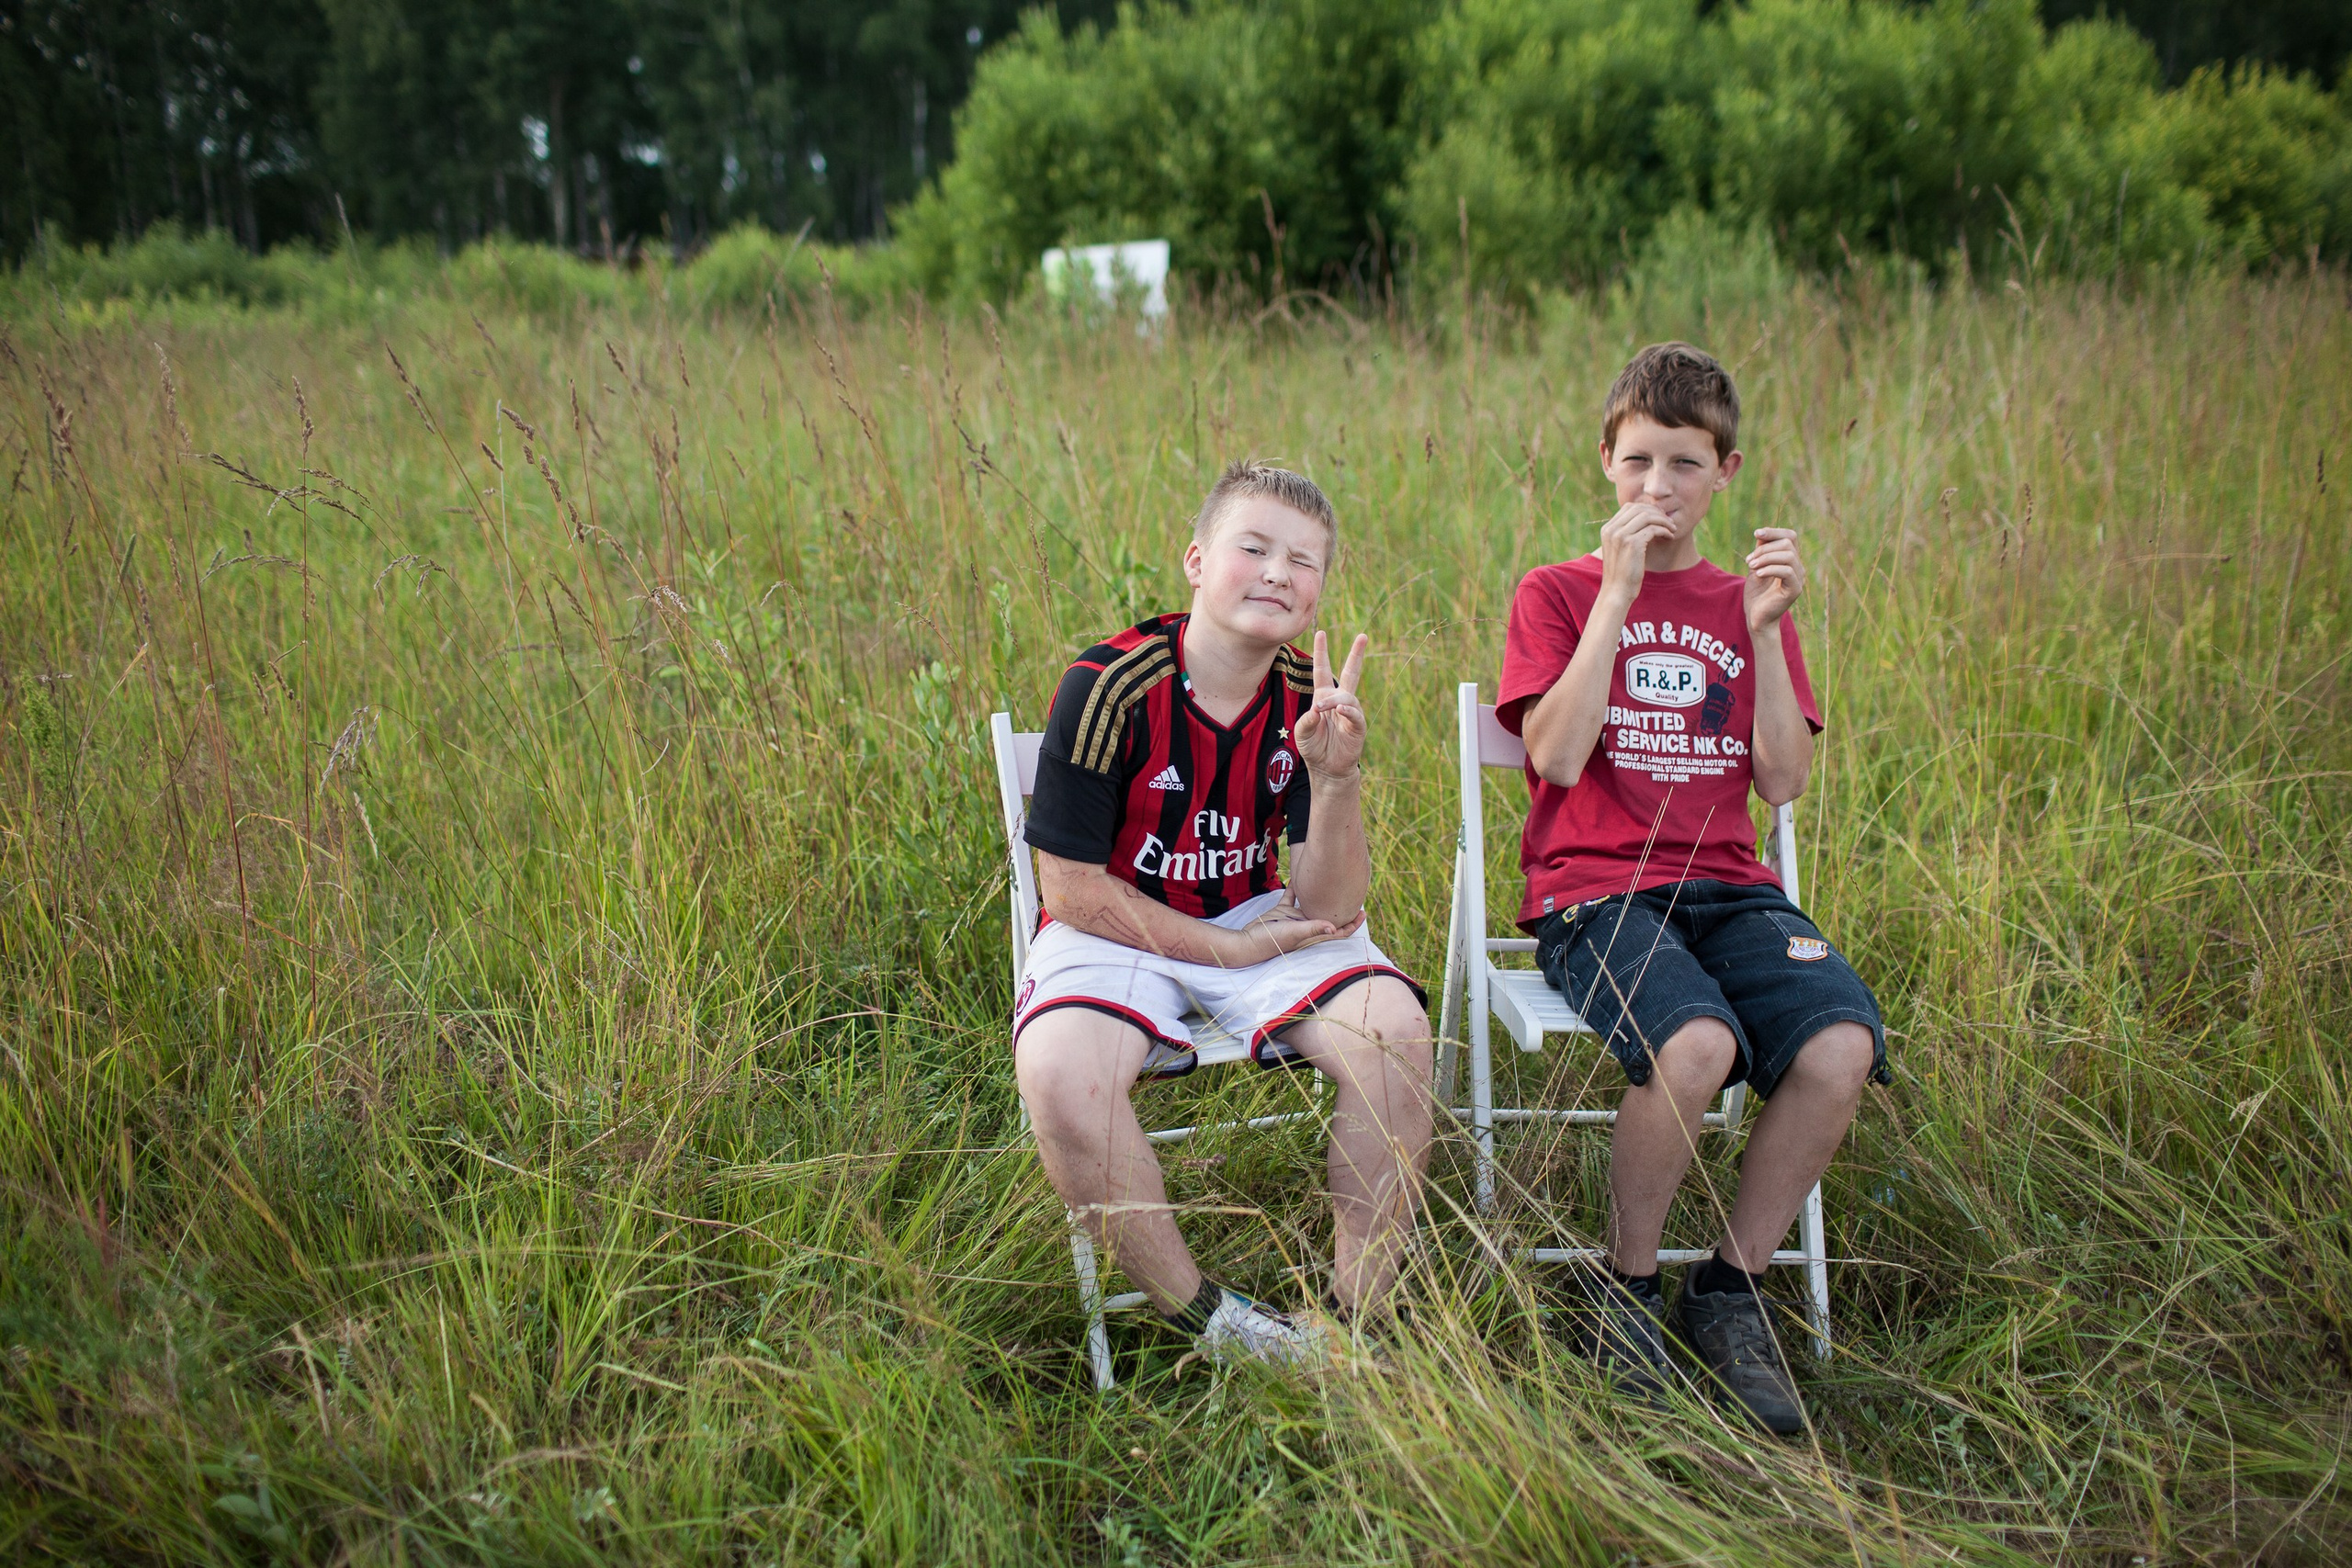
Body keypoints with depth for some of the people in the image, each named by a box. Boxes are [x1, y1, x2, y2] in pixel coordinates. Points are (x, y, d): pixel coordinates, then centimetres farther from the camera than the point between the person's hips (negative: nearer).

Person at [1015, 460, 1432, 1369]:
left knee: (1394, 1035, -25)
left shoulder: (1311, 700, -6)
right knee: (1058, 1073, -35)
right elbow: (1072, 891, -13)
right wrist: (1231, 950, -12)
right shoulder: (1109, 687, -17)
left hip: (1259, 920, 3)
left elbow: (1329, 909, -10)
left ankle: (1352, 1322, -9)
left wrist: (1335, 778, -27)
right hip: (1117, 932, -3)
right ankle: (1201, 1316, -14)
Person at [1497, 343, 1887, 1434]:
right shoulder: (1556, 593, 9)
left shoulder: (1742, 604, 19)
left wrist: (1765, 630, -3)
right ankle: (1625, 1289, -9)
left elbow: (1782, 784, 7)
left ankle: (1729, 1291, -5)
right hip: (1592, 890, -4)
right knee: (1697, 1041, -35)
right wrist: (1618, 594, -10)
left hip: (1728, 888, 4)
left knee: (1842, 1044, -27)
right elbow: (1557, 755, -9)